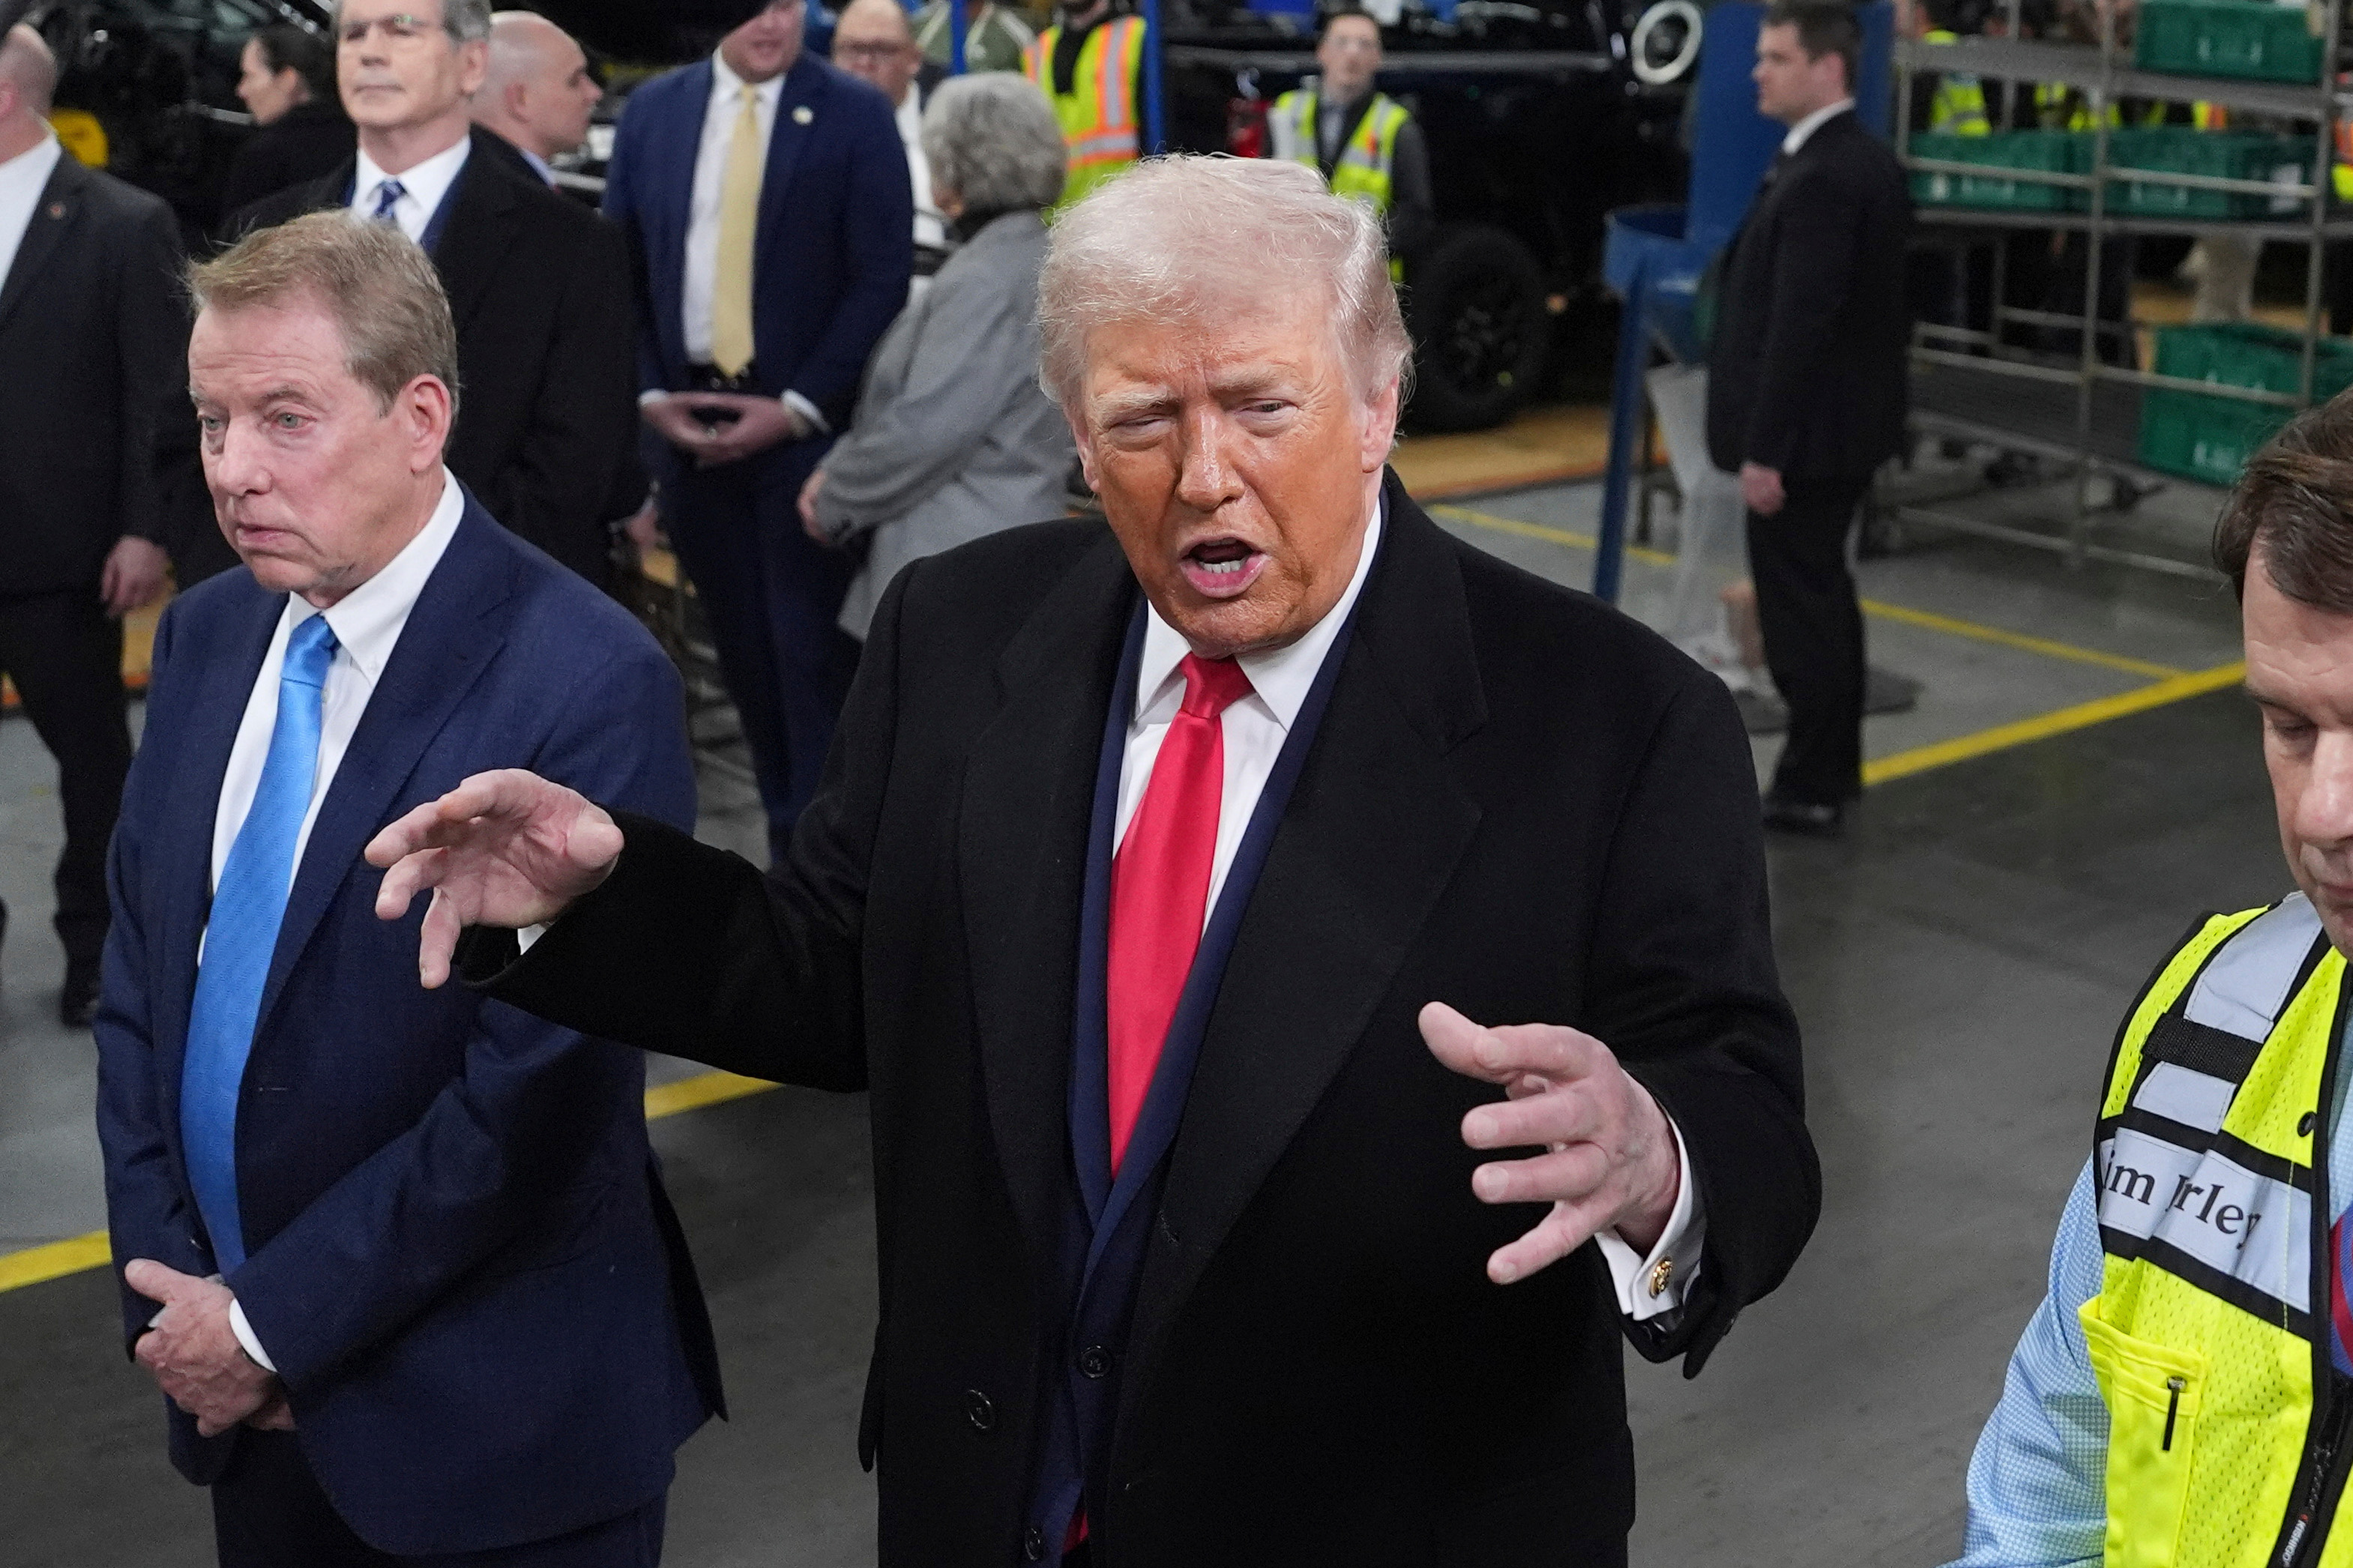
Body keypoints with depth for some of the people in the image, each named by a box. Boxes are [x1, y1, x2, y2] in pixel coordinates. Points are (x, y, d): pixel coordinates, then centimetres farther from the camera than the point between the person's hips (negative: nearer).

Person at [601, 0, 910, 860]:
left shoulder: (856, 113, -3)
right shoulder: (652, 108, 7)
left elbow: (882, 279, -7)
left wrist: (798, 407, -12)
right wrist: (648, 393, -2)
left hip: (806, 425, -3)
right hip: (684, 417, 4)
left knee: (814, 650, -1)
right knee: (742, 645, 10)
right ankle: (789, 829, 23)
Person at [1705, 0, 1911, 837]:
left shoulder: (1822, 178, -21)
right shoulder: (1867, 162, 11)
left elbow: (1800, 325, -25)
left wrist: (1764, 450, -23)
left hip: (1807, 431, -10)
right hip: (1842, 424, 10)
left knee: (1798, 603, -2)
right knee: (1821, 593, 19)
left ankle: (1810, 789, 5)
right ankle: (1832, 765, 31)